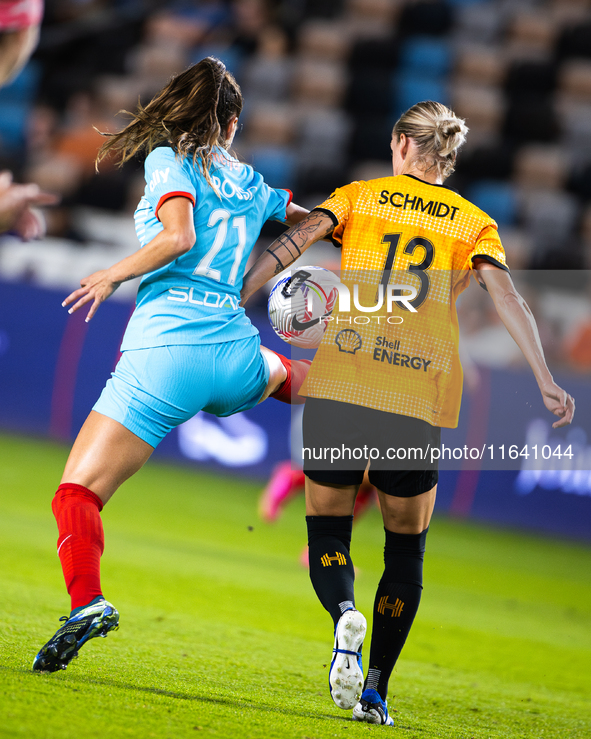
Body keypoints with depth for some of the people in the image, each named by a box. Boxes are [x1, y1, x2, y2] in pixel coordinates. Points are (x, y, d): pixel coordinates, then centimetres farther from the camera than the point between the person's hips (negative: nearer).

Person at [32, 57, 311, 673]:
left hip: (165, 346, -5)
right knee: (289, 374, 43)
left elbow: (177, 235, -12)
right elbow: (314, 217, 38)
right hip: (235, 354, 5)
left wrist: (112, 275, -2)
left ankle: (86, 601, -33)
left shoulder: (169, 160, 5)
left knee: (76, 492, -10)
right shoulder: (251, 184, 20)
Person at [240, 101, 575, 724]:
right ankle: (375, 691, 6)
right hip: (420, 399, 1)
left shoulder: (359, 196, 12)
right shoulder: (475, 223, 13)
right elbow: (507, 299, -2)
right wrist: (545, 381, -6)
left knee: (327, 529, 11)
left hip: (339, 384, 0)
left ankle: (345, 613, -22)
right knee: (406, 543, 14)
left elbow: (291, 243, -3)